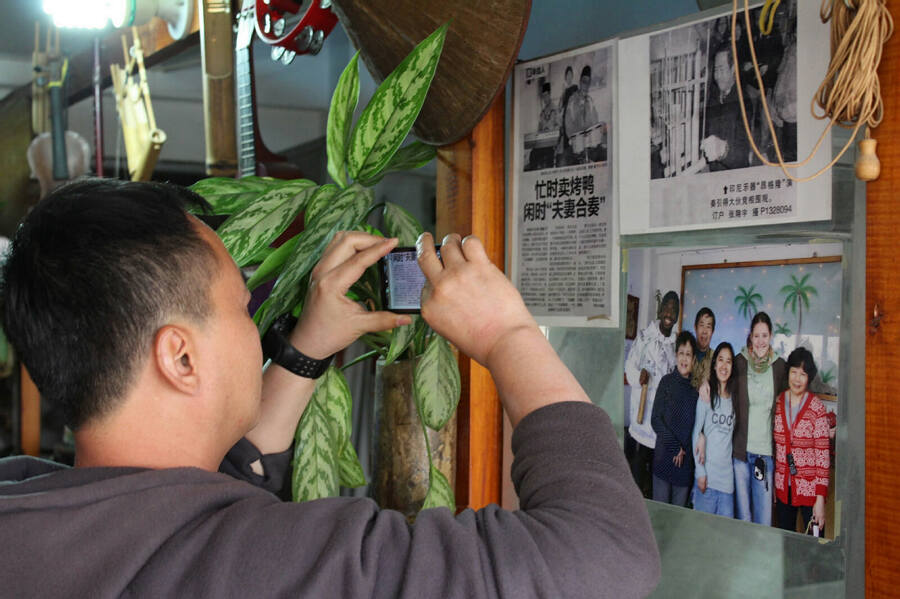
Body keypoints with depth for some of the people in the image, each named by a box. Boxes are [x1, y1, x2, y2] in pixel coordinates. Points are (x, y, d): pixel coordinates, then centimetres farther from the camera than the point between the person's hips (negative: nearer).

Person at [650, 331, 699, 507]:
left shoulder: (695, 389, 9)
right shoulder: (667, 382, 1)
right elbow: (655, 420, -3)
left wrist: (683, 449, -4)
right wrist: (674, 446, -8)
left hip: (685, 460, 3)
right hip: (664, 457, -3)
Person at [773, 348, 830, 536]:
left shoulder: (817, 407, -11)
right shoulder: (778, 402, 3)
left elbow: (822, 455, -11)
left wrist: (820, 499, -14)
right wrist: (772, 485, 11)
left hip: (809, 489, -4)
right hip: (783, 487, 4)